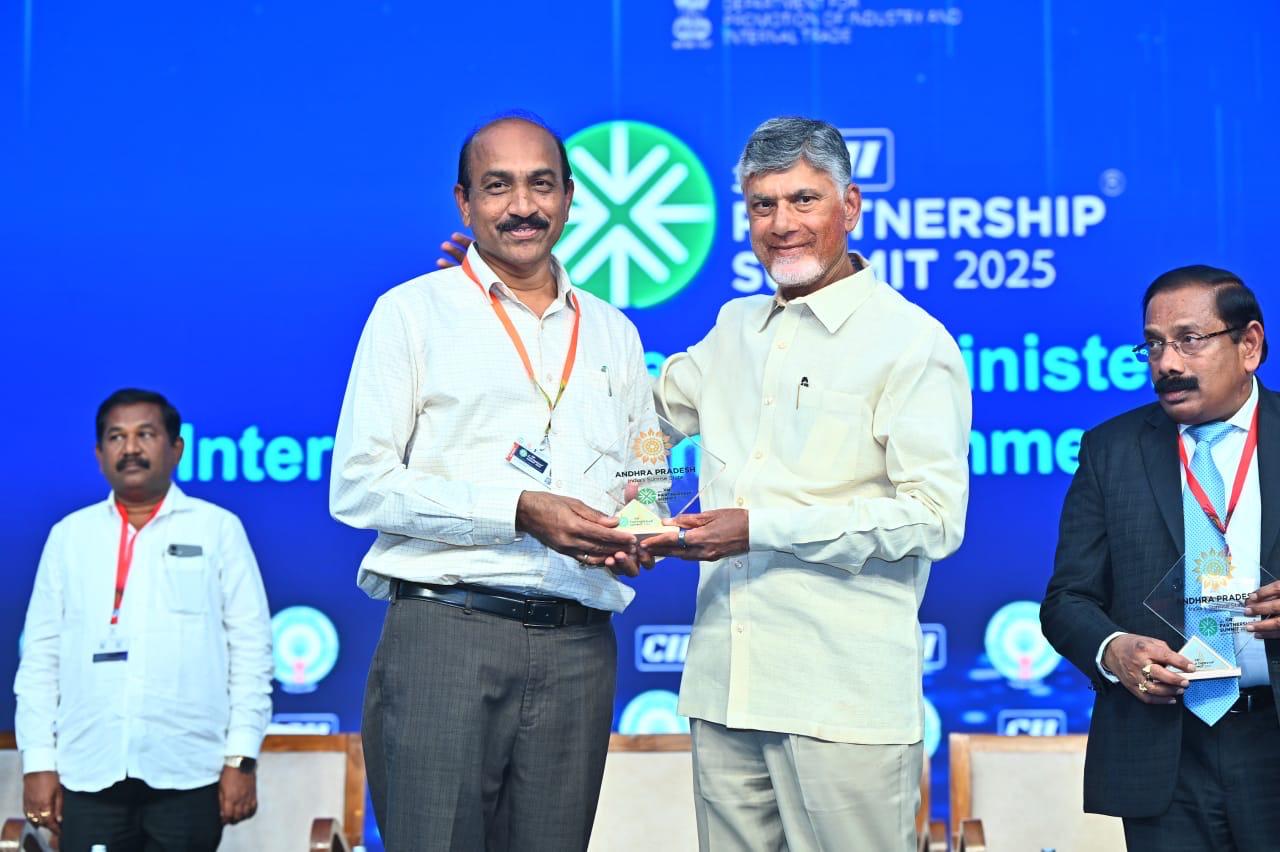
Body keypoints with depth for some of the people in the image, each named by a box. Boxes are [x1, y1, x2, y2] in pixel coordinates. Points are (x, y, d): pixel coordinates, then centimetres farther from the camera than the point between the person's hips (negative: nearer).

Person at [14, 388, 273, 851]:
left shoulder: (218, 529, 7)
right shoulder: (70, 535, 14)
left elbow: (250, 651, 3)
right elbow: (41, 655, 12)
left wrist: (241, 759, -3)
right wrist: (38, 761, 4)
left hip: (187, 773, -2)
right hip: (89, 773, 2)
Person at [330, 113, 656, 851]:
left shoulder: (613, 333, 18)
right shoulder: (414, 312, 4)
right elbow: (359, 485, -5)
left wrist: (638, 536, 0)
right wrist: (521, 510, -14)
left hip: (578, 647, 4)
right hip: (447, 631, -4)